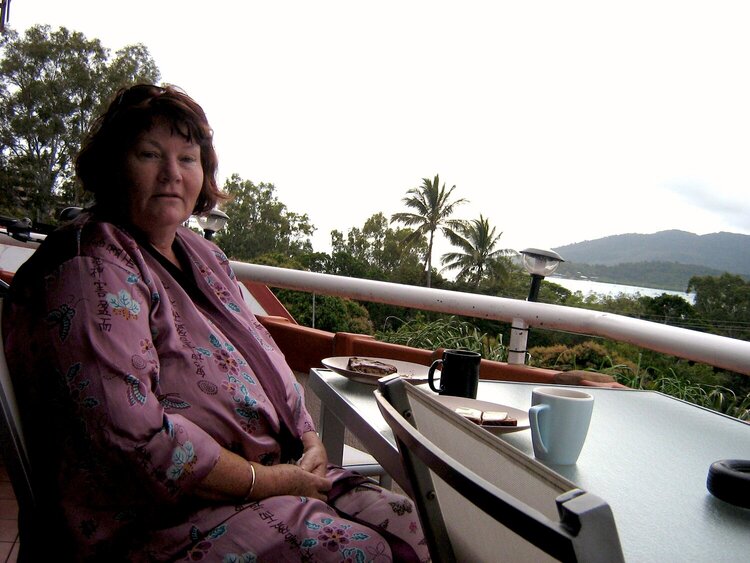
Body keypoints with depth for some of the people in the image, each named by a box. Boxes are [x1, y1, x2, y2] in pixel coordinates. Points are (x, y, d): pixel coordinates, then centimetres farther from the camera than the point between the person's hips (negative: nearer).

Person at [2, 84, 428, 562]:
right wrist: (266, 481, -18)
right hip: (154, 516, -8)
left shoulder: (203, 254, 13)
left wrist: (310, 441, 1)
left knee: (399, 518, -5)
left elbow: (262, 357, 17)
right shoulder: (91, 271, -15)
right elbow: (133, 430, -25)